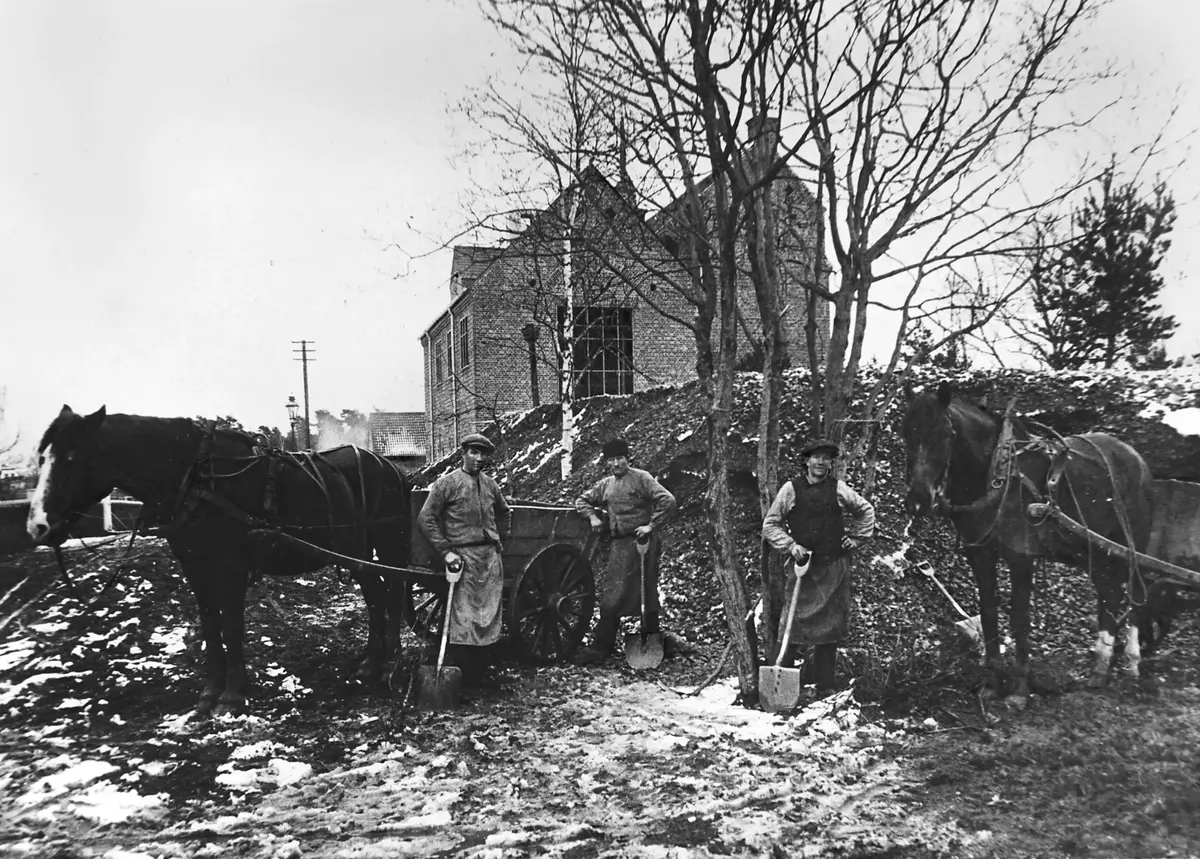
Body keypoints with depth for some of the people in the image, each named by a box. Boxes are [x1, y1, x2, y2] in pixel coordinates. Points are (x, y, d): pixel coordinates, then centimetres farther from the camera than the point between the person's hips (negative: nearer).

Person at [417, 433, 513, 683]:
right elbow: (425, 519, -8)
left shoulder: (490, 484, 12)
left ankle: (476, 674, 20)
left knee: (487, 616, 9)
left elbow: (504, 513, 29)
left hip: (491, 558, 6)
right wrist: (445, 551, -14)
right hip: (463, 557, -6)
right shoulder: (447, 483, -4)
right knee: (461, 619, -7)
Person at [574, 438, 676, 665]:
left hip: (641, 542, -6)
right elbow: (582, 500, 27)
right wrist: (593, 517, 9)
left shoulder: (641, 478, -3)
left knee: (645, 593, -2)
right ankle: (601, 647, 11)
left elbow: (668, 501, -11)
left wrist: (652, 526, -14)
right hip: (619, 544, 6)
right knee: (611, 595, 6)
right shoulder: (605, 485, 16)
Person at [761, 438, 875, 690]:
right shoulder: (791, 489, -1)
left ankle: (823, 681, 14)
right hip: (802, 565, -2)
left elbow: (866, 510, 21)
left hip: (835, 567, 2)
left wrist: (855, 539, 13)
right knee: (795, 620, -6)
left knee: (832, 623, 4)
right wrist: (790, 545, -9)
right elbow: (770, 525, 4)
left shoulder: (838, 488, 4)